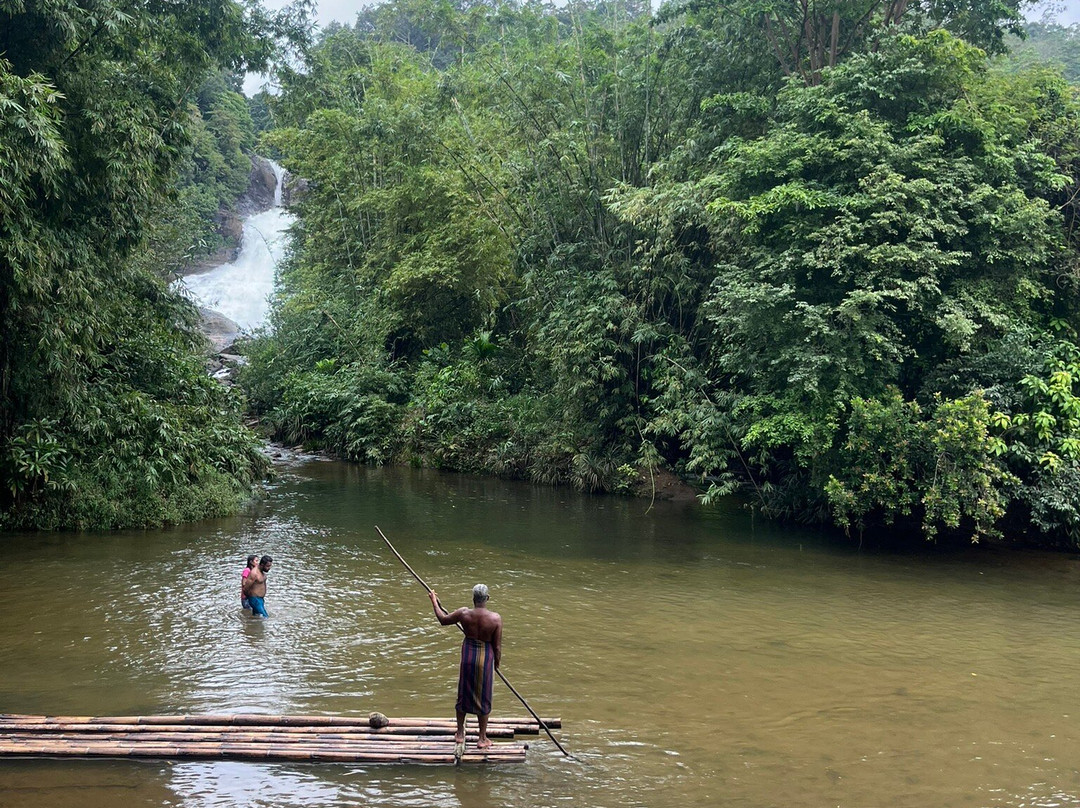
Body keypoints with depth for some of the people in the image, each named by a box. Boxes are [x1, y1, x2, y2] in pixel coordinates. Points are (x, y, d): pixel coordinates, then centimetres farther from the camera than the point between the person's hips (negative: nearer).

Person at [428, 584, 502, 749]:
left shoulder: (464, 613, -14)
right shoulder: (495, 618, -18)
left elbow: (443, 619, 5)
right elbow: (497, 646, -11)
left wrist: (434, 602, 20)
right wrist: (497, 664, 6)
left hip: (468, 655, 2)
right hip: (486, 658, -2)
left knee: (463, 695, 19)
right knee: (483, 698, 11)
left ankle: (460, 734, 31)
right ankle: (482, 739, 20)